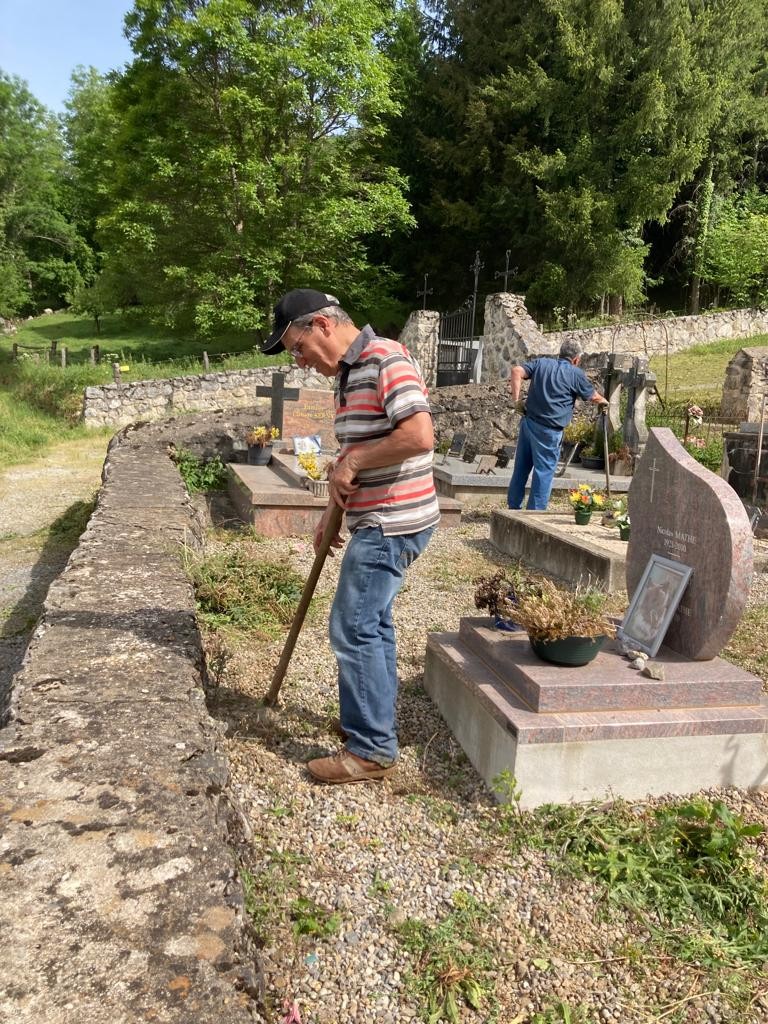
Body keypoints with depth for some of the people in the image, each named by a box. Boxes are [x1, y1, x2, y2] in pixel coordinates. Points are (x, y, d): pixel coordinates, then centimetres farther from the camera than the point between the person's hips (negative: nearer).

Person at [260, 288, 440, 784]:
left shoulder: (387, 360, -16)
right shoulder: (347, 372, 15)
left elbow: (419, 435, -29)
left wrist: (352, 461, -19)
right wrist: (334, 510, 16)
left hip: (392, 523, -10)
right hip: (379, 520, 10)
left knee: (354, 628, -7)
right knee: (372, 623, 17)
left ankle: (372, 749, 4)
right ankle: (370, 722, 32)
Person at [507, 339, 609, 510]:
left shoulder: (541, 363, 11)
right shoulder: (576, 374, 0)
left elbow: (517, 371, -3)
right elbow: (593, 397, 12)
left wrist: (516, 399, -3)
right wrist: (604, 401, 34)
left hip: (528, 422, 5)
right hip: (548, 430, -5)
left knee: (521, 466, 14)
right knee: (544, 470, 3)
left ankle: (513, 507, 23)